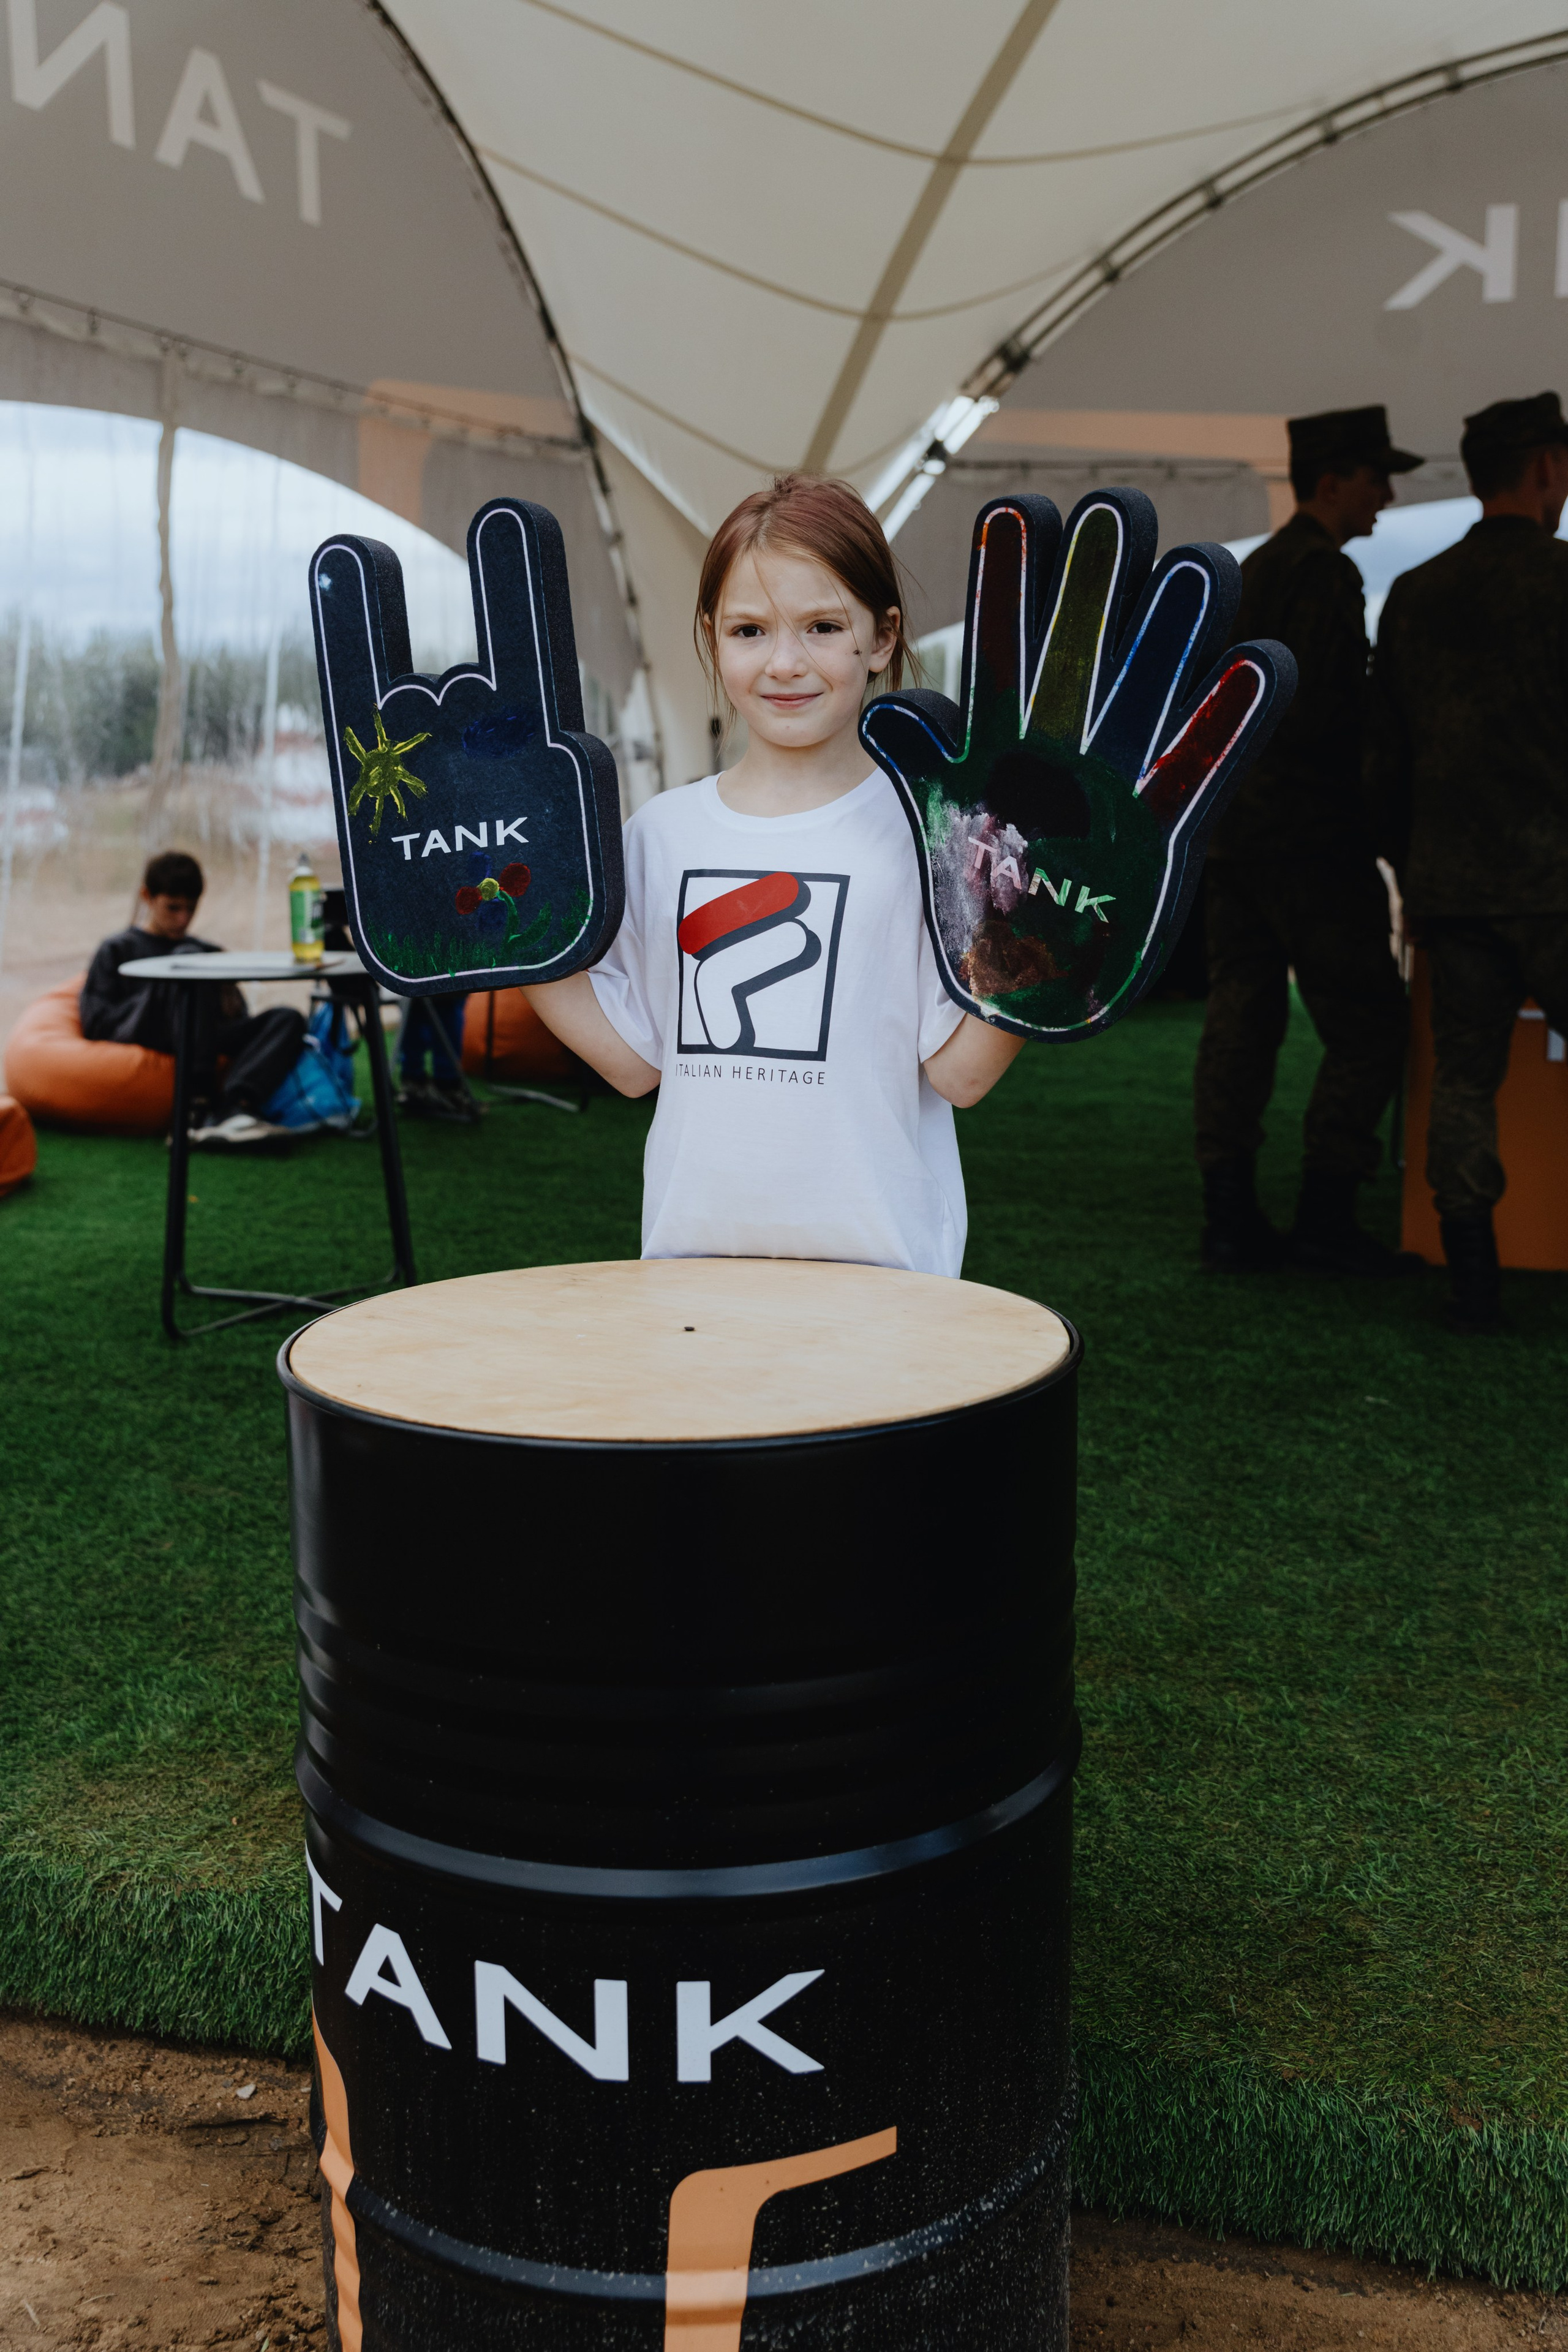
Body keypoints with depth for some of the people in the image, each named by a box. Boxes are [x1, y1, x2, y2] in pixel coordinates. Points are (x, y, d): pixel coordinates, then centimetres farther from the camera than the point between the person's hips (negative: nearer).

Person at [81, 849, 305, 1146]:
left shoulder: (209, 953, 34)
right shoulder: (117, 951, 21)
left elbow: (239, 1020, 27)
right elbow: (95, 1023, 7)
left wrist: (230, 1009, 2)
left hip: (212, 1048, 4)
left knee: (289, 1018, -20)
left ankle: (231, 1108, -49)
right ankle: (201, 1108, -45)